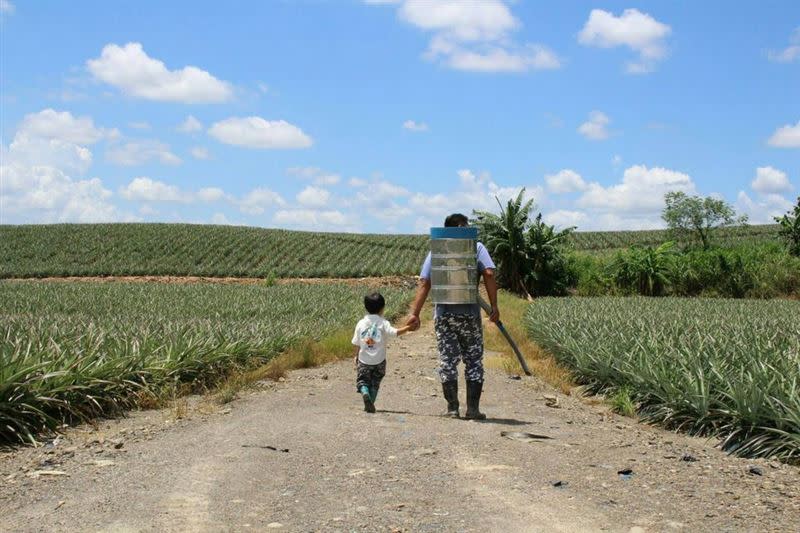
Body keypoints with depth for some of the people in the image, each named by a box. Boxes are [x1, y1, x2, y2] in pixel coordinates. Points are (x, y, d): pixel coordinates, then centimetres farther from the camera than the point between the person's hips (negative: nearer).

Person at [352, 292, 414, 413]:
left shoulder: (361, 323, 2)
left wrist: (356, 356, 18)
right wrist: (407, 328, -15)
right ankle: (370, 404, 7)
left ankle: (365, 393, -21)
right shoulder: (383, 323, -7)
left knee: (362, 380, 8)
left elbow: (356, 343, 6)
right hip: (379, 360, -1)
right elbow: (394, 332, -21)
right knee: (375, 383, 13)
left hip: (364, 359, 1)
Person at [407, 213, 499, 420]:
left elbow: (424, 283, 1)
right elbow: (489, 274, -9)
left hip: (443, 314, 2)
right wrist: (494, 306, -7)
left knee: (447, 360, 8)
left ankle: (452, 408, 9)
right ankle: (473, 408, 7)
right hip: (470, 314, -1)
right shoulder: (477, 247, 3)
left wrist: (415, 313, 0)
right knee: (474, 360, 9)